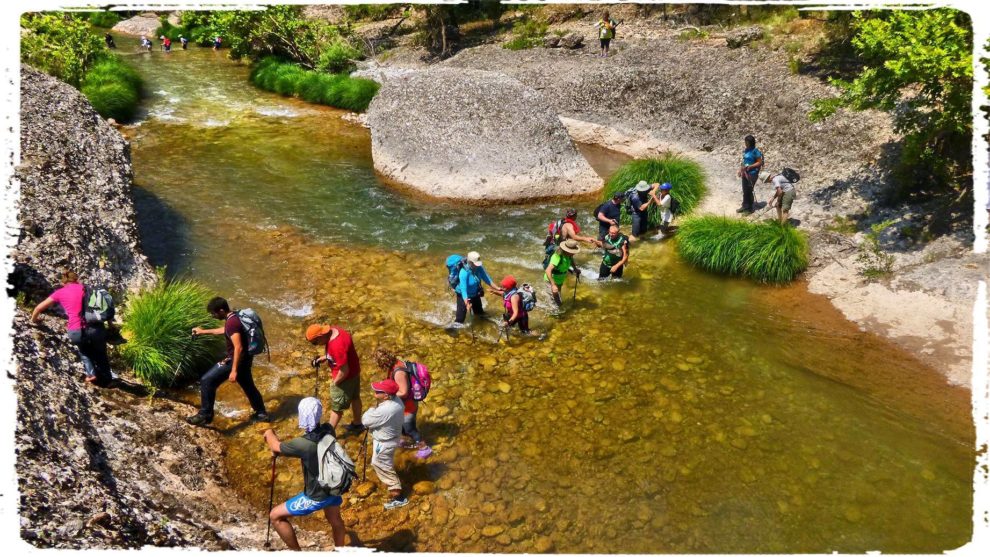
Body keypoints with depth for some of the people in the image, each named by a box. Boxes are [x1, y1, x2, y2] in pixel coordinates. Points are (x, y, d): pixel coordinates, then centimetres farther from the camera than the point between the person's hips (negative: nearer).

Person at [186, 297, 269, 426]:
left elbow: (238, 348, -29)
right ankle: (261, 414, 38)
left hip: (235, 360, -10)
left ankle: (205, 415, 1)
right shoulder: (234, 316, 5)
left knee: (207, 381, -5)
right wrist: (203, 331, 35)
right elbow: (224, 330, 28)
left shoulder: (232, 322, -25)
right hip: (245, 359, 10)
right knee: (248, 386, 24)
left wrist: (234, 370, -28)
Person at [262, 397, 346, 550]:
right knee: (335, 519, 32)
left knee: (276, 516, 8)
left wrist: (269, 433, 9)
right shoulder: (328, 430, -12)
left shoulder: (304, 444, -32)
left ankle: (296, 552, 19)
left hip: (317, 496, -7)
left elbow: (276, 447, -12)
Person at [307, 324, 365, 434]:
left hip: (345, 377, -10)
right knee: (354, 398, 26)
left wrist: (335, 382, -14)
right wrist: (323, 358, 3)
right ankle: (357, 424, 43)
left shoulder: (337, 345, -37)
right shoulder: (333, 331, -8)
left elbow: (344, 371, -30)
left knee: (337, 407, 8)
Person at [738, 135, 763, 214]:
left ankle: (749, 208, 9)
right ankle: (745, 206, 27)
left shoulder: (755, 151, -14)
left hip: (752, 174, -7)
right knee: (745, 190, 14)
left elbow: (760, 163, -13)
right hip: (745, 173, 7)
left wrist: (749, 167, -21)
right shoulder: (745, 150, 7)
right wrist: (740, 169, 8)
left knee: (749, 191, -2)